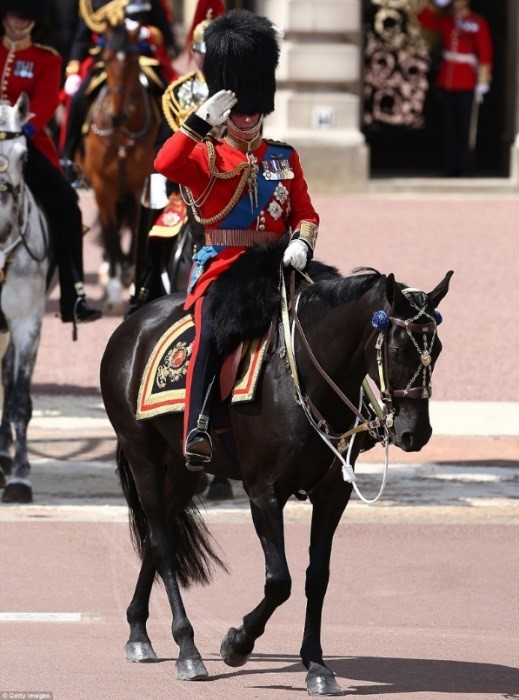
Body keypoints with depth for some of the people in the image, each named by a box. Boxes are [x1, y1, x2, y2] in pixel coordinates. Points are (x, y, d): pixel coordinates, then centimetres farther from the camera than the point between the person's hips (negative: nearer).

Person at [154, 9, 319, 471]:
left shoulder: (285, 158, 17)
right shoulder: (206, 157, 8)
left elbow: (305, 213, 13)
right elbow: (165, 164, -13)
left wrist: (302, 244, -9)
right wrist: (203, 119, -17)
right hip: (221, 265, -3)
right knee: (210, 333, -29)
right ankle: (197, 429, -37)